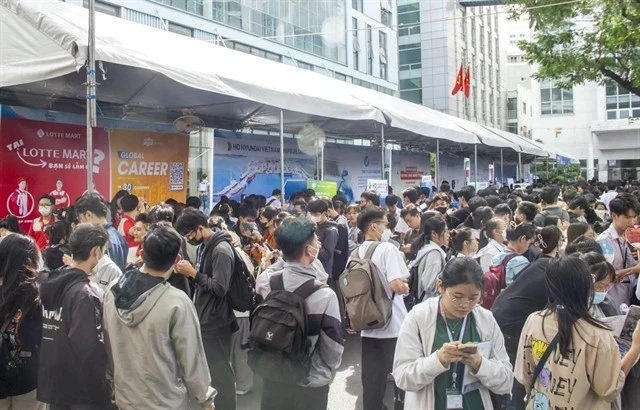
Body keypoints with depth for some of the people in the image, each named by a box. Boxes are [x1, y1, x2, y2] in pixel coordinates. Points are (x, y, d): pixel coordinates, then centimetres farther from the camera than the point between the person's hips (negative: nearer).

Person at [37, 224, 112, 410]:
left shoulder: (50, 283, 4)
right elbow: (89, 349, -26)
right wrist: (103, 387, -15)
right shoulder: (85, 293, -21)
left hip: (52, 383, 8)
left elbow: (47, 335, 11)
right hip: (83, 391, -8)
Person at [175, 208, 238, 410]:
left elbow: (219, 288, -24)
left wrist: (192, 272, -20)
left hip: (216, 323, -9)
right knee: (209, 369, 18)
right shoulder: (204, 246, 9)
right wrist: (187, 271, 1)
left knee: (220, 372, 1)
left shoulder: (221, 250, -19)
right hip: (205, 319, 9)